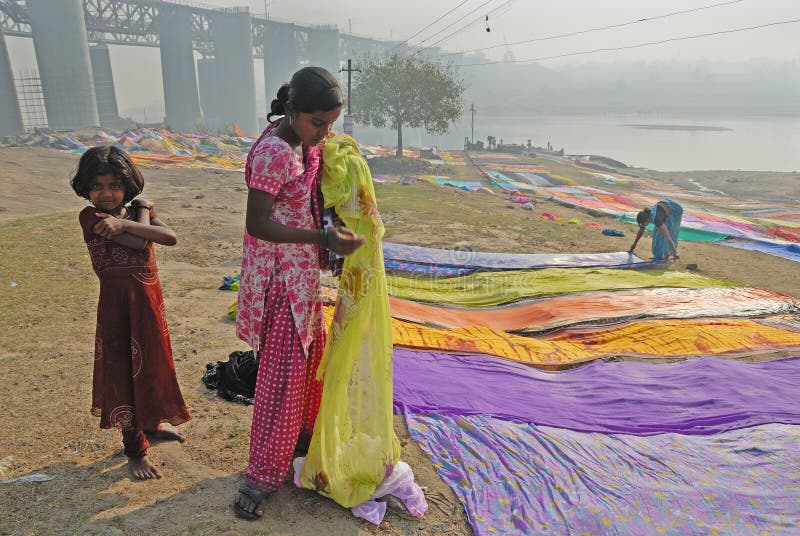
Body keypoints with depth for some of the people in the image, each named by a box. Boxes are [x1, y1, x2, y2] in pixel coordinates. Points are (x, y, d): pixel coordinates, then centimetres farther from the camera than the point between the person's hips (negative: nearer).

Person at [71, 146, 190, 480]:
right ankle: (135, 449, 20)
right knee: (123, 368, 4)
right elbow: (142, 244, -22)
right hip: (116, 302, -5)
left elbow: (170, 237, -15)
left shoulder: (138, 208, 4)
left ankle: (152, 421, 44)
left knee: (151, 363, 19)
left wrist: (124, 223, -21)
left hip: (149, 298, 5)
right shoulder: (90, 217, -12)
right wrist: (141, 213, -8)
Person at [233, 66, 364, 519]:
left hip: (305, 270, 9)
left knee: (312, 354, 20)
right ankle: (263, 475, 14)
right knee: (283, 371, -2)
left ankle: (304, 434, 42)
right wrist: (325, 238, -31)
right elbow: (257, 224, -27)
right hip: (280, 275, -9)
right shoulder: (274, 152, -25)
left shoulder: (304, 140, 3)